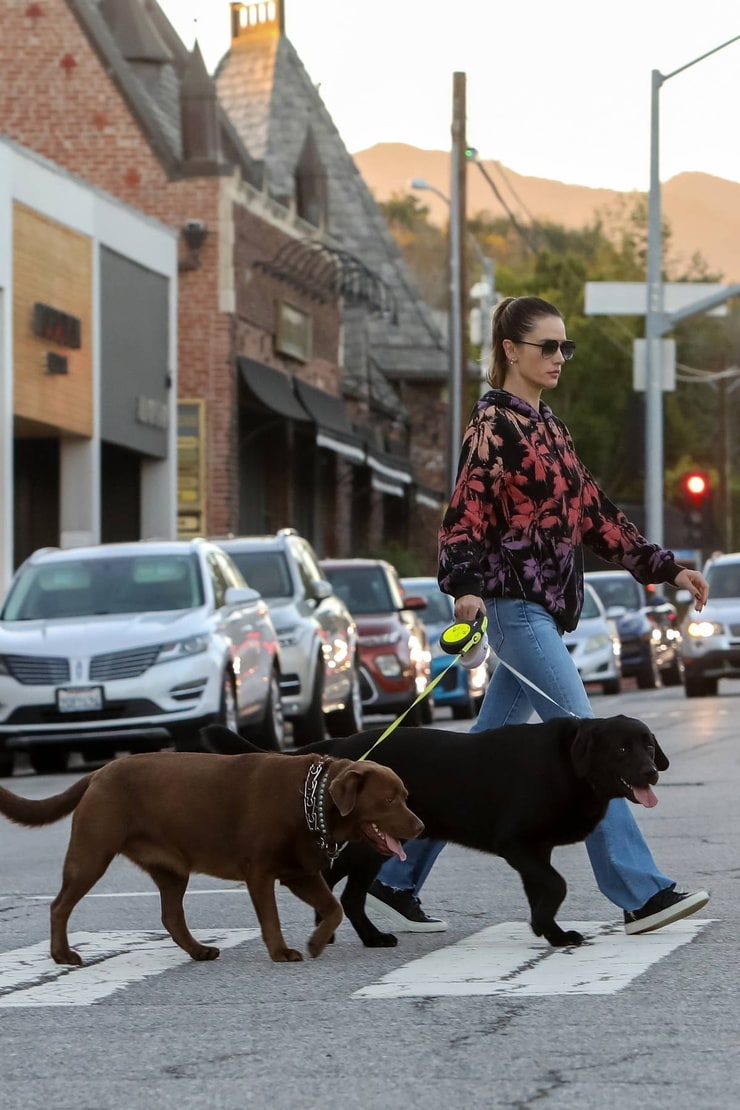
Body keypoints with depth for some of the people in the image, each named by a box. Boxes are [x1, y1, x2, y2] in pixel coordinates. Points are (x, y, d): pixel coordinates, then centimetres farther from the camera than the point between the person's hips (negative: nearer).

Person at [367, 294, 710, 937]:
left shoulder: (547, 425, 19)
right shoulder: (493, 424, -7)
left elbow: (592, 512, 21)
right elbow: (468, 511, -16)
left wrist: (667, 569, 17)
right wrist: (465, 587, -33)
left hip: (547, 610, 9)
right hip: (516, 604, -9)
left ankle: (396, 878, 16)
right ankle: (639, 893, -15)